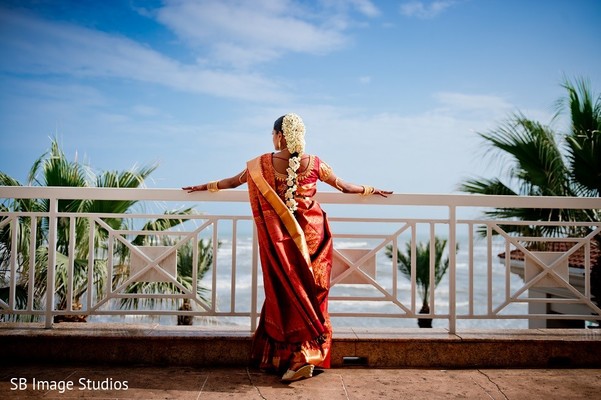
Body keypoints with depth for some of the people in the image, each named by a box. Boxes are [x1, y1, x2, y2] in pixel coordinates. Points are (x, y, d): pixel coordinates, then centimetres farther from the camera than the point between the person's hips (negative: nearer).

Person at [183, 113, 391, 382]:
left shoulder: (262, 165, -4)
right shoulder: (315, 164, -1)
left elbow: (235, 180, 11)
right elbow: (345, 186, 10)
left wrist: (206, 187, 27)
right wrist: (370, 190, 27)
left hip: (281, 240, -1)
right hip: (312, 235, 1)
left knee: (287, 293, 6)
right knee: (311, 293, 9)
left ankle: (295, 357, 5)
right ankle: (310, 353, 12)